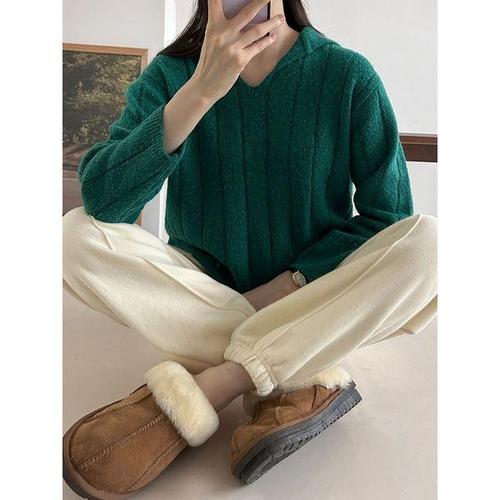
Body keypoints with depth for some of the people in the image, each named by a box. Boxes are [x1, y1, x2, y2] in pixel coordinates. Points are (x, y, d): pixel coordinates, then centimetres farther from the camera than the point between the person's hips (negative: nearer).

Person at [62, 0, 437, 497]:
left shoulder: (348, 74, -7)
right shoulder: (172, 73, -5)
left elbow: (389, 218, -7)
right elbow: (101, 198, -19)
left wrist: (286, 285, -16)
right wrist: (201, 90, -29)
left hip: (311, 296, 0)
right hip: (204, 291, 1)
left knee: (426, 240, -24)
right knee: (78, 234, -20)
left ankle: (208, 388, -24)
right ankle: (308, 377, -21)